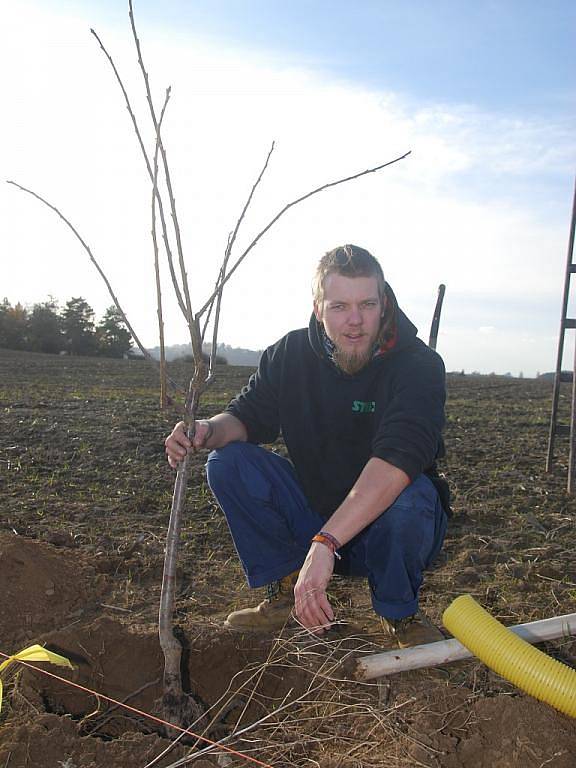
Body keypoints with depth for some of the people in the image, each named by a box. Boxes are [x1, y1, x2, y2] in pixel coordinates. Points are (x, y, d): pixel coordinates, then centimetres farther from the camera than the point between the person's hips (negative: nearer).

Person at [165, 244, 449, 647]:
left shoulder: (418, 365, -23)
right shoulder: (291, 354, -7)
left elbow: (397, 459, -37)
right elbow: (249, 415, -1)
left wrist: (325, 544, -48)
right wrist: (210, 430, -27)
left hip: (382, 531, -3)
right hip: (313, 516, 4)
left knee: (409, 498, -38)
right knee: (228, 461, -13)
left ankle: (400, 611, -6)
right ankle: (287, 590, -2)